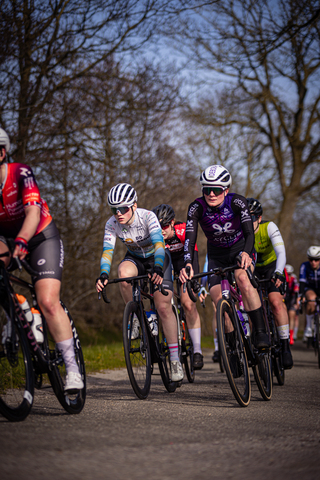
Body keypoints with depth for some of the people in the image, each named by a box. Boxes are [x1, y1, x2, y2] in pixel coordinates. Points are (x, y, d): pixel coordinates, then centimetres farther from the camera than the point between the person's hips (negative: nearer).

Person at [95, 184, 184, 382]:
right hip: (135, 258, 2)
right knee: (124, 273, -36)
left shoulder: (147, 217, -30)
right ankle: (135, 317, -13)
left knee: (164, 306, -14)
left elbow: (159, 245, -41)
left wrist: (158, 270, -58)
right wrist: (103, 275, -46)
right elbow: (107, 251, -27)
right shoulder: (112, 224, -20)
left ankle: (175, 359, -5)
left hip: (157, 258, -2)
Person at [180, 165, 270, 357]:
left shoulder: (237, 202, -26)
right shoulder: (197, 207, -22)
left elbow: (250, 232, -34)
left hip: (240, 249, -2)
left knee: (242, 278, -32)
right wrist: (187, 264, -49)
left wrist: (246, 253, -55)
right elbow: (190, 238, -31)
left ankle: (260, 332, -26)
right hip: (217, 255, 2)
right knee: (218, 299, -14)